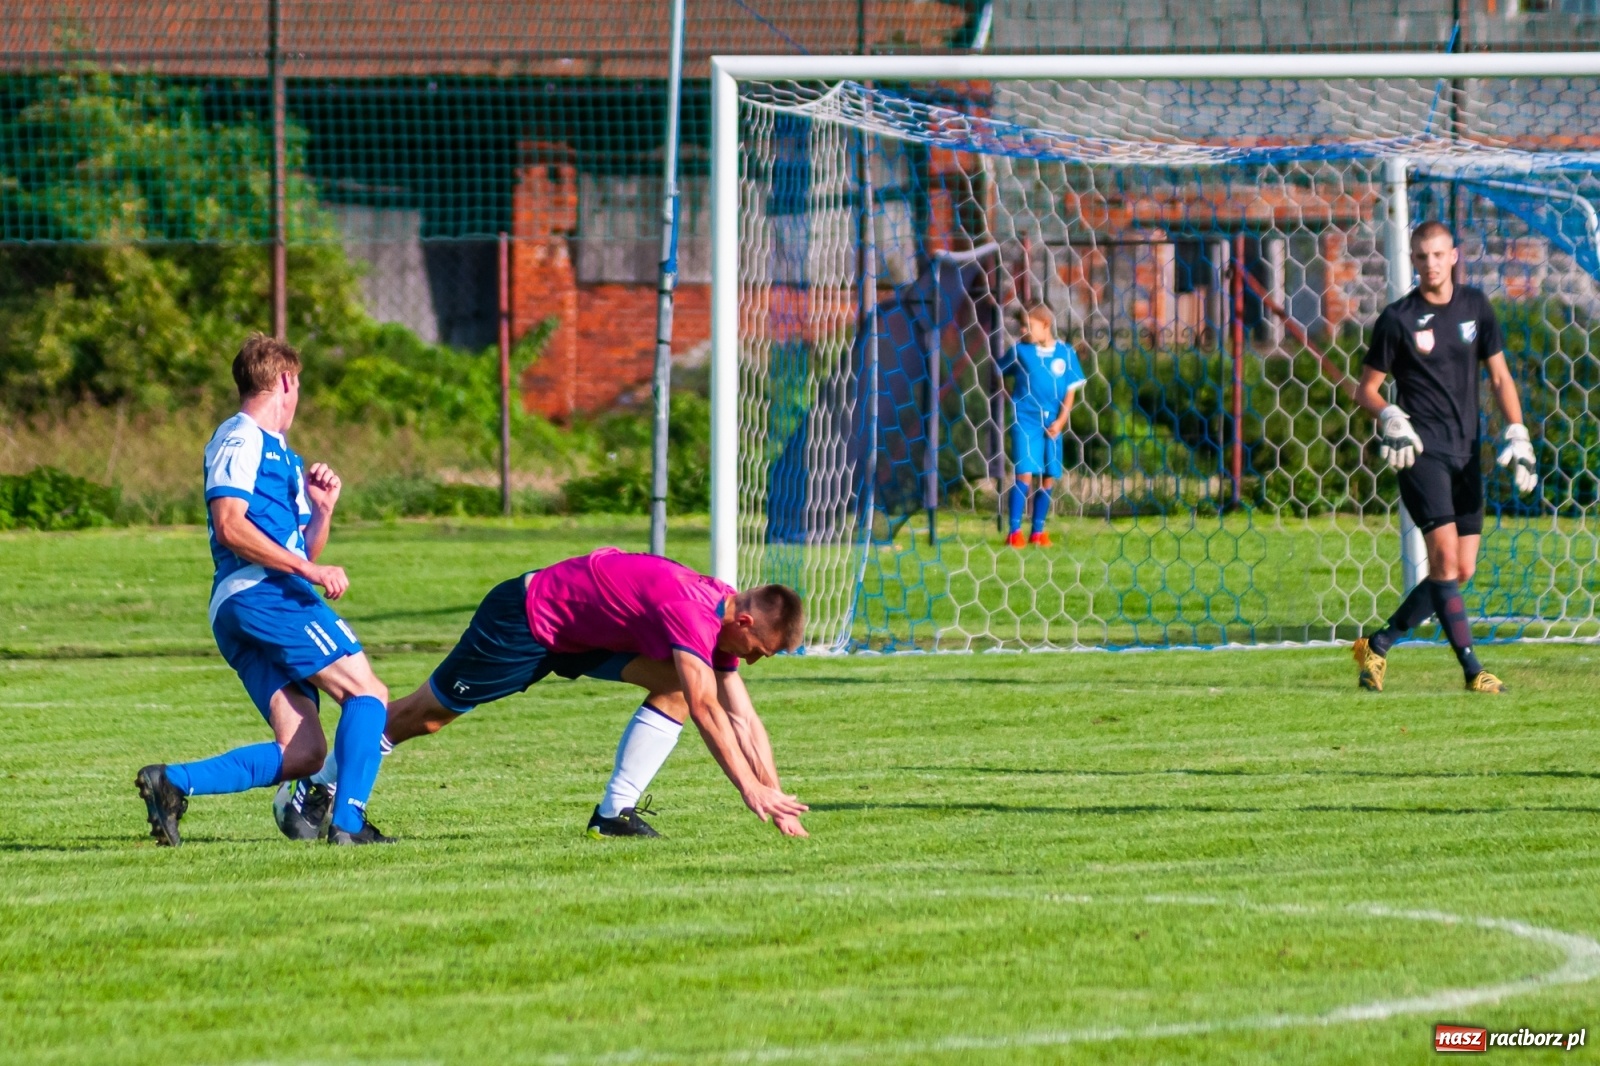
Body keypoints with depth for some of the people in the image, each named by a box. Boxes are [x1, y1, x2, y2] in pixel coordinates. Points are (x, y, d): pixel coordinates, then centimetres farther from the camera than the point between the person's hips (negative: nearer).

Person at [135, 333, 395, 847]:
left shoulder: (281, 454, 30)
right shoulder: (241, 440, 0)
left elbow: (301, 550, 32)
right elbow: (229, 525, -13)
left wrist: (322, 509, 13)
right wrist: (310, 570, -16)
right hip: (259, 593, -9)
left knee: (302, 752, -3)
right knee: (367, 692, -11)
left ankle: (172, 782, -8)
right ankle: (348, 821, -19)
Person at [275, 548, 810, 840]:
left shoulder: (723, 618, -3)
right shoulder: (691, 613, -31)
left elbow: (742, 718, 1)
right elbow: (706, 712, -38)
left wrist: (776, 799, -6)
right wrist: (752, 790, -39)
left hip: (583, 631, 8)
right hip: (526, 617, -8)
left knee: (673, 684, -12)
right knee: (427, 713, 5)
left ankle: (616, 811, -9)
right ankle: (313, 791, 23)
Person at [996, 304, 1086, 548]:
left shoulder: (1065, 352, 2)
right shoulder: (1020, 350, 1)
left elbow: (1070, 390, 5)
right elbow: (999, 371, 9)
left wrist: (1061, 421, -5)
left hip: (1052, 425, 2)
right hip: (1026, 421, -2)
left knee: (1048, 478, 5)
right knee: (1024, 475, -10)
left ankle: (1038, 530, 15)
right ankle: (1014, 531, -6)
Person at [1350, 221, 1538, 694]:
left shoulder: (1475, 307, 7)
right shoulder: (1397, 319, -4)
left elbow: (1499, 376, 14)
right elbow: (1366, 388, 2)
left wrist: (1517, 436, 3)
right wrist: (1390, 418, -18)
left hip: (1465, 453, 5)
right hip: (1421, 451, -5)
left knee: (1461, 570, 5)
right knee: (1445, 556, -17)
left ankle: (1377, 646, 17)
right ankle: (1472, 671, -16)